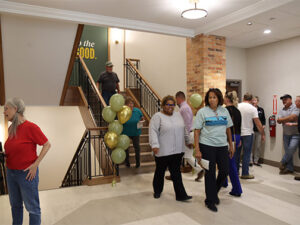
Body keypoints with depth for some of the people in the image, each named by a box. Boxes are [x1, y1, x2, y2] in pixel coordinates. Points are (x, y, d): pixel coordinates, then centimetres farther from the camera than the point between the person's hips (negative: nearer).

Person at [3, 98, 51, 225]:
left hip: (27, 173, -7)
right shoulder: (11, 129, 6)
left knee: (32, 207, 5)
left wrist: (35, 164, -17)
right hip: (11, 172, 7)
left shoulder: (30, 127, -17)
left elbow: (47, 145, -14)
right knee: (15, 205, 21)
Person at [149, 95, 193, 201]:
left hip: (177, 151, 4)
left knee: (176, 173, 6)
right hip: (162, 151, -4)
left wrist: (188, 142, 19)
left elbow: (184, 130, 18)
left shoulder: (178, 115, 11)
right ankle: (157, 191, 30)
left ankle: (181, 195, 9)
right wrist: (154, 145, -25)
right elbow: (153, 131, -15)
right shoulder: (157, 116, -8)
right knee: (160, 172, 13)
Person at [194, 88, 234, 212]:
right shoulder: (202, 112, -5)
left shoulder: (224, 111, 7)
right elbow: (197, 131, -7)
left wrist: (231, 145, 11)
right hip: (207, 146, -4)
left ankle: (214, 192, 34)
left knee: (225, 171, 6)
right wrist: (197, 150, -12)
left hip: (222, 146, 4)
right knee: (210, 173, 3)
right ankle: (210, 200, 21)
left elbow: (228, 129, 13)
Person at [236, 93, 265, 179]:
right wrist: (263, 134, -2)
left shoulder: (236, 106, 0)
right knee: (246, 154, 4)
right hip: (247, 133, -4)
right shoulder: (252, 108, -9)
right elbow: (258, 123, -10)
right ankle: (245, 174, 8)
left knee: (236, 153, 14)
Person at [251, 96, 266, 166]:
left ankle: (256, 161, 19)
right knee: (251, 146, 2)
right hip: (251, 130, -4)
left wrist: (264, 125, 2)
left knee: (258, 147, 8)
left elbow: (263, 119, 18)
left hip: (259, 130, 4)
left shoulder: (261, 110, 10)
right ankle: (250, 160, 12)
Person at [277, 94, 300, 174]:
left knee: (291, 148, -19)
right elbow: (278, 121, 0)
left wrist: (283, 119, -7)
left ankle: (283, 162, 3)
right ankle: (289, 168, 16)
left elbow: (292, 117, -21)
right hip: (286, 134, 6)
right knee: (287, 151, 7)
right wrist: (288, 119, -15)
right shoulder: (282, 110, 9)